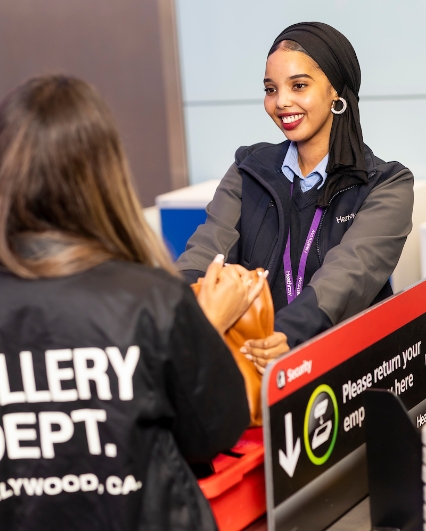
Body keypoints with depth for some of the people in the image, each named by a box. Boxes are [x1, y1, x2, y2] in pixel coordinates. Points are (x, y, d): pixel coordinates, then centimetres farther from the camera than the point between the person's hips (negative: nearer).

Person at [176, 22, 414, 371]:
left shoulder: (387, 186, -4)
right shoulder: (248, 171, 6)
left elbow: (350, 273, -22)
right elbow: (207, 251, -9)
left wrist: (289, 333, -42)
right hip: (249, 357, 0)